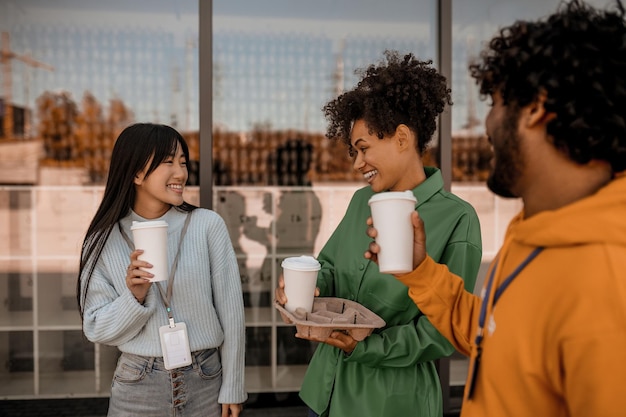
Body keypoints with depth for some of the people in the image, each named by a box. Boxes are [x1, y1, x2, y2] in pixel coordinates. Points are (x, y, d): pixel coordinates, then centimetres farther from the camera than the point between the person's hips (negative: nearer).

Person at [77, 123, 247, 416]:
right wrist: (134, 297, -20)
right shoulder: (104, 240, -5)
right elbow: (97, 330, -3)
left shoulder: (208, 225, -10)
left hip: (205, 383, 0)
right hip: (138, 388, 1)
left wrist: (231, 388, -1)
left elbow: (230, 312, -5)